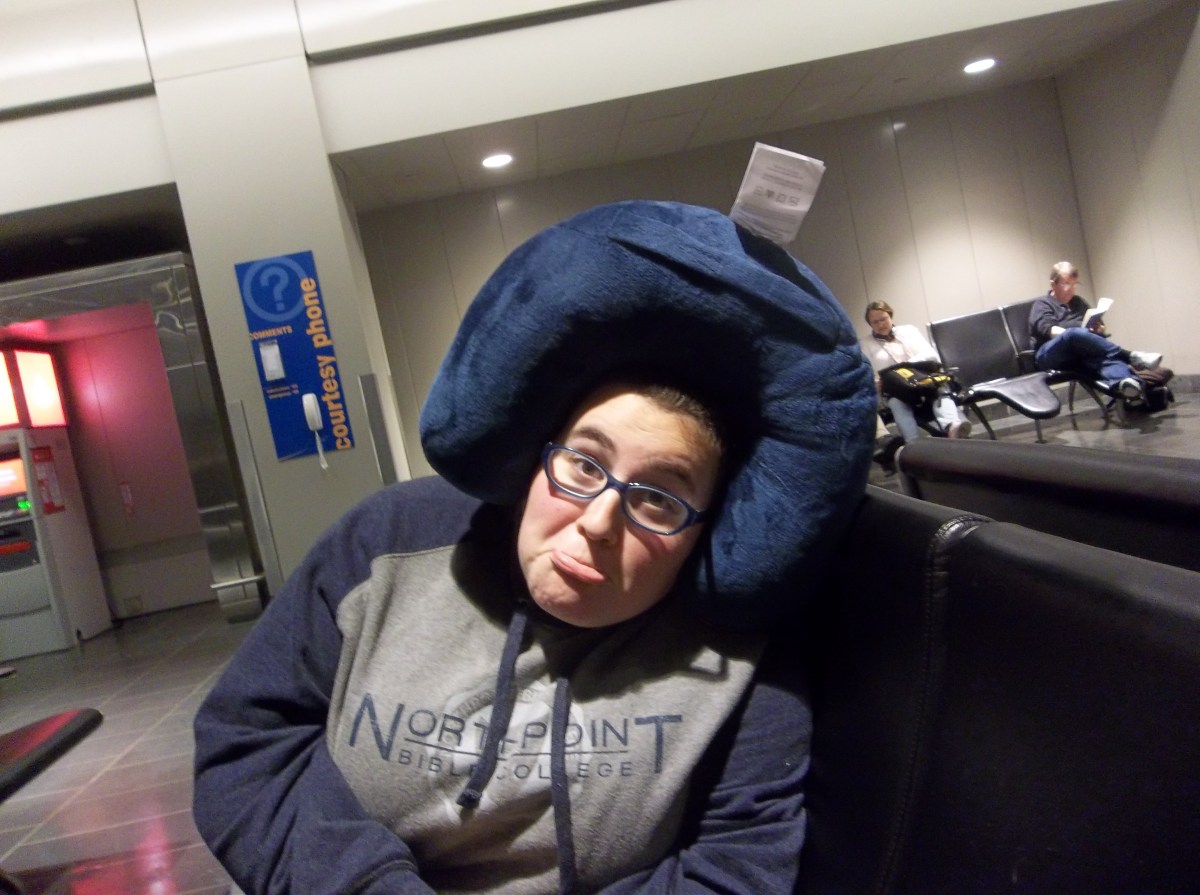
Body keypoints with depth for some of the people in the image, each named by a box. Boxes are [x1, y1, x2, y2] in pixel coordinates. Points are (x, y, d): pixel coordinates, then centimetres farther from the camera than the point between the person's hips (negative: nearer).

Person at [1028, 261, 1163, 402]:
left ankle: (1121, 383, -67)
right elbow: (1047, 329, -6)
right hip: (1049, 355, -4)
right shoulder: (1042, 304, 14)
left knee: (1104, 355, -34)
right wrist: (1080, 334, -22)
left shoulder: (1078, 302, 31)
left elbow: (1103, 329, 26)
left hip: (1082, 354, 4)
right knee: (1075, 334, -38)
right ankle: (1131, 357, -40)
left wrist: (1099, 329, 0)